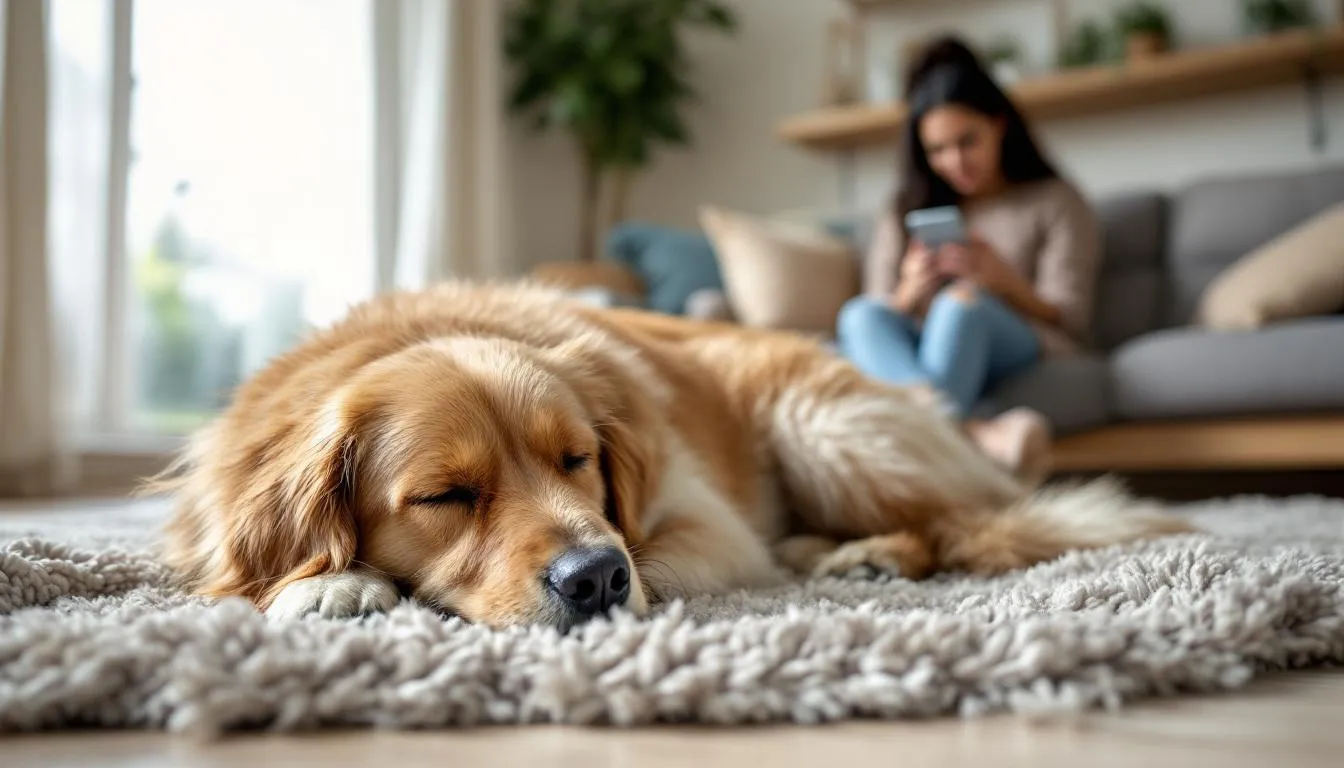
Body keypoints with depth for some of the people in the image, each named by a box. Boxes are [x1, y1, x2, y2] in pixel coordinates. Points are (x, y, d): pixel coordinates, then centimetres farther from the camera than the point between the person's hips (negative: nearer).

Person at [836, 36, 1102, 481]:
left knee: (962, 302, -34)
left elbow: (1070, 321, 4)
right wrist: (910, 294, -11)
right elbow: (879, 318, 13)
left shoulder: (1056, 202, 13)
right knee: (859, 315, -31)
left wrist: (1001, 279, -16)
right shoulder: (904, 215, 21)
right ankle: (976, 434, -59)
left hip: (1030, 355, -2)